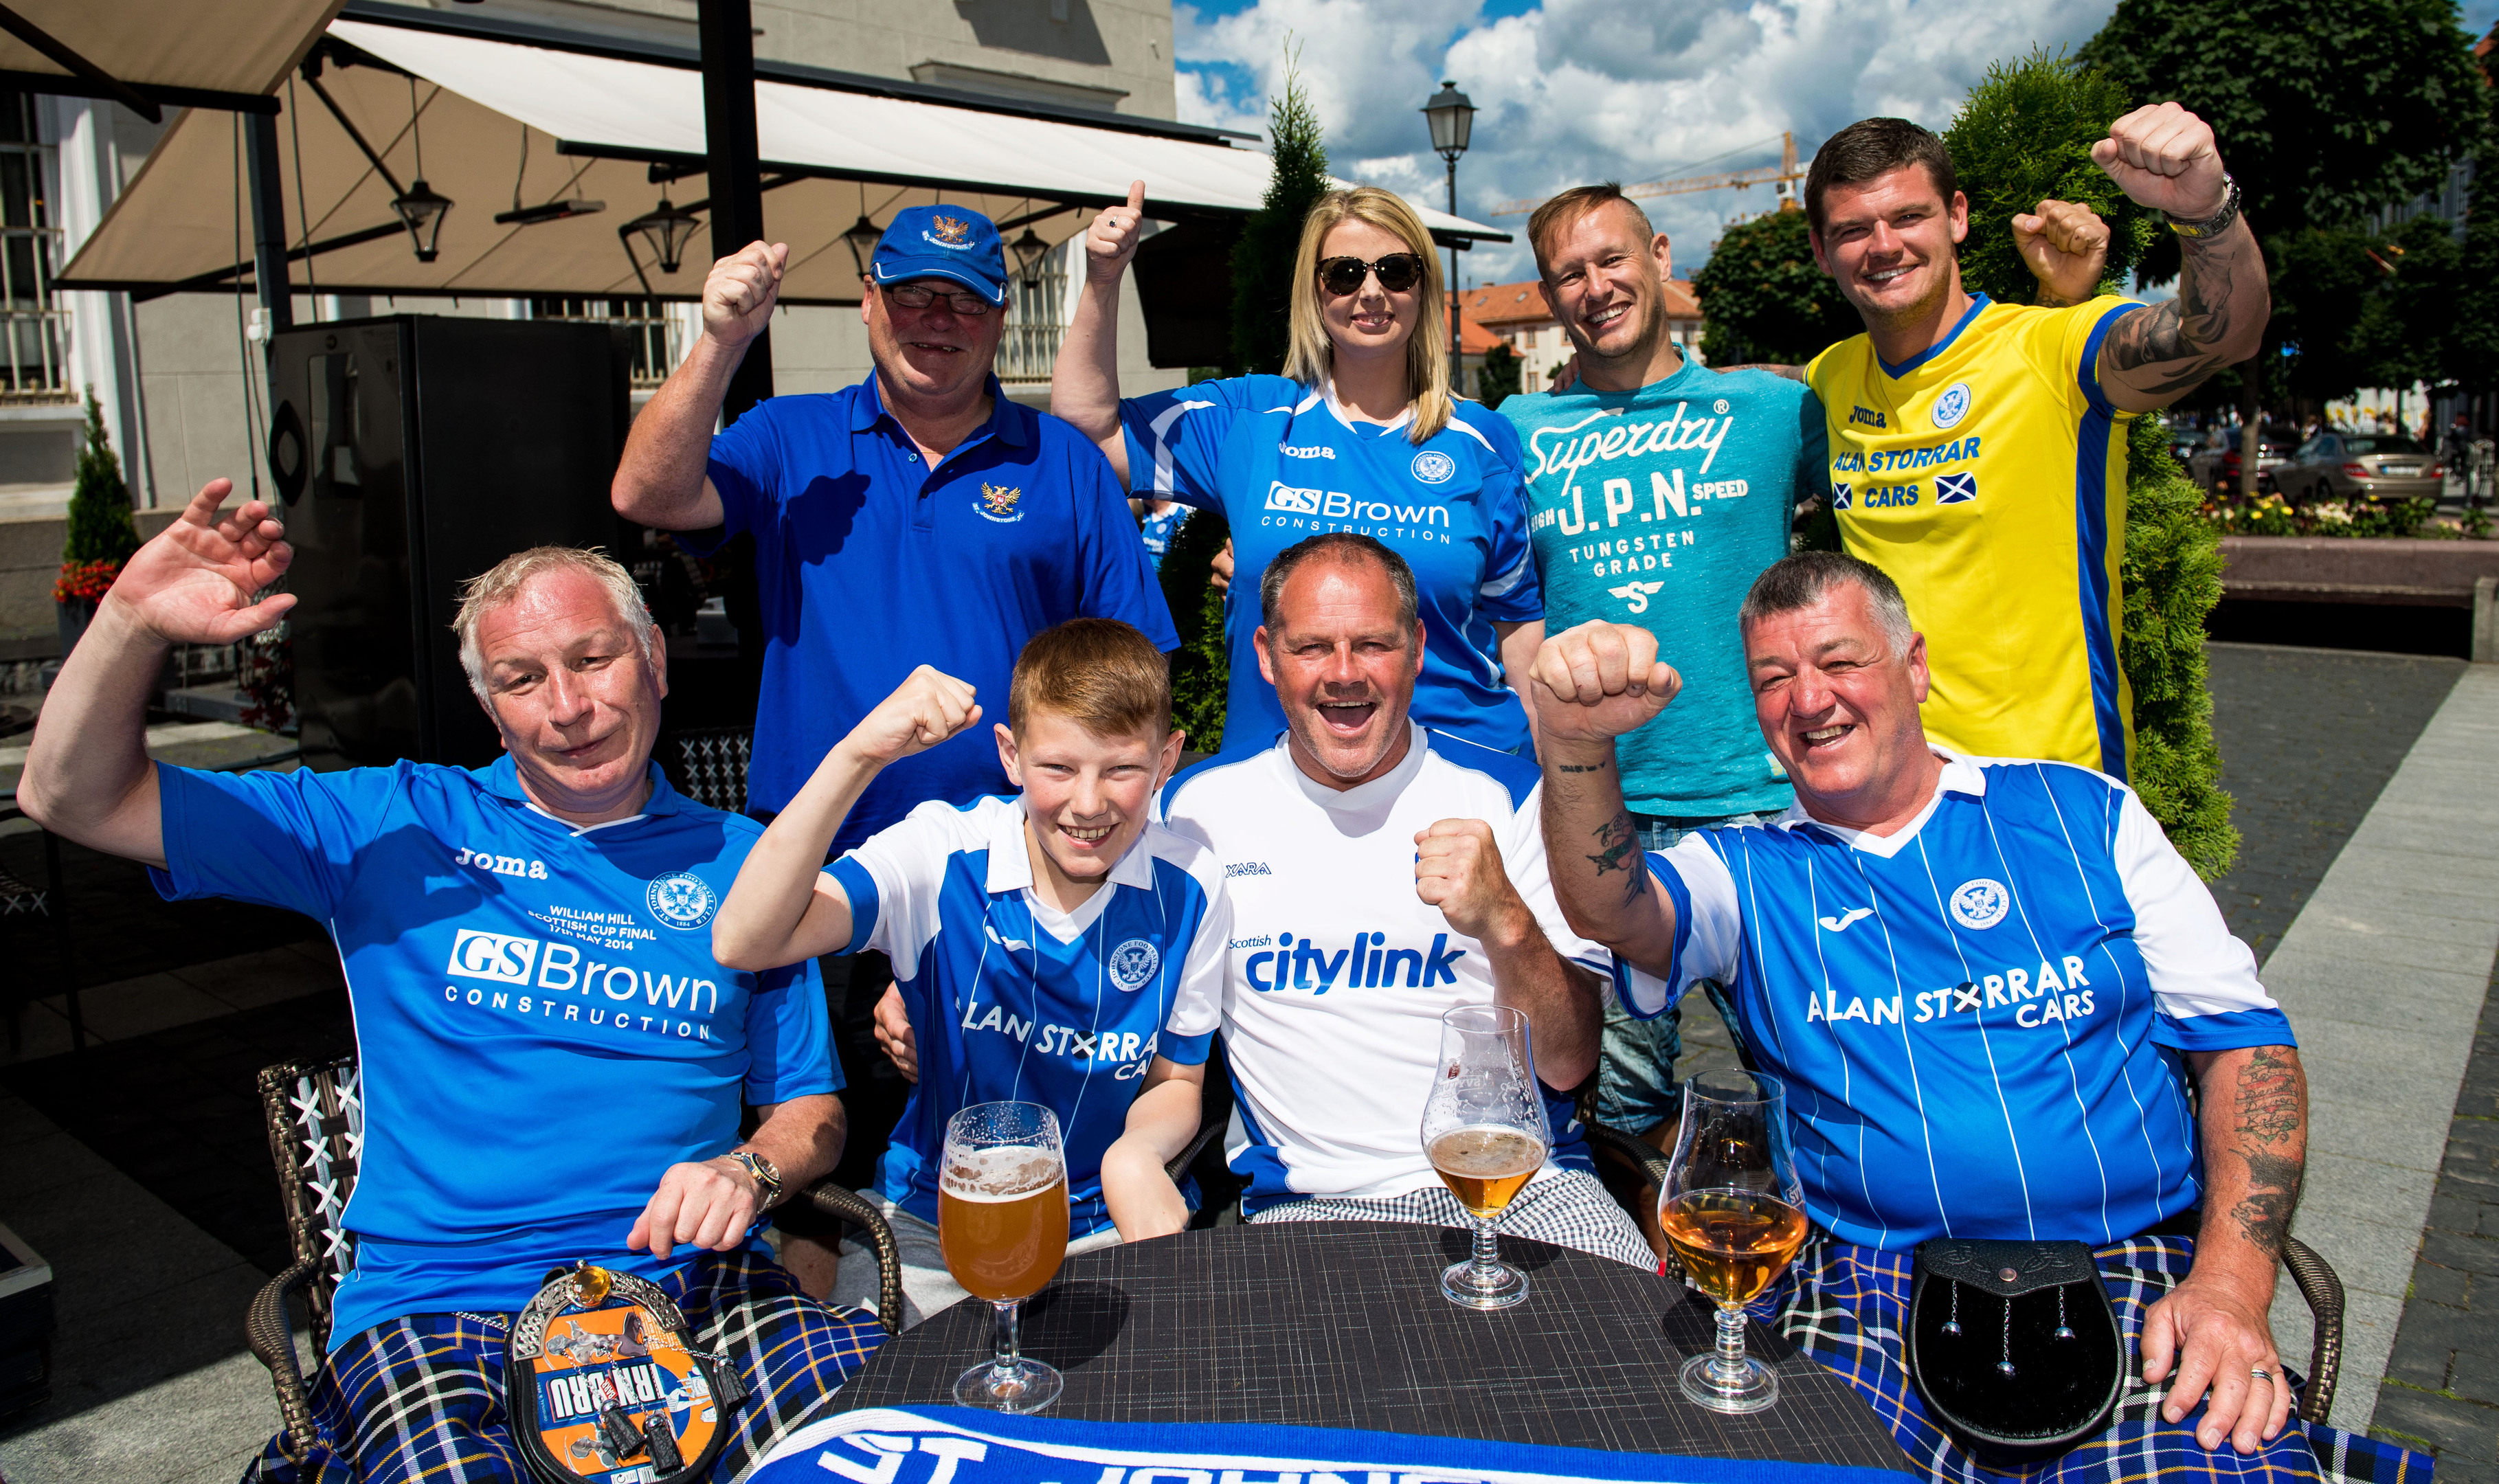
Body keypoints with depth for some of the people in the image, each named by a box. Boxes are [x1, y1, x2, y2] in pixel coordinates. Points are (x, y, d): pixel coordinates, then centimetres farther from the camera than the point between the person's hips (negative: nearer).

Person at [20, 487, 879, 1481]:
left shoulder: (739, 863, 11)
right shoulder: (395, 827, 10)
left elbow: (811, 1108, 14)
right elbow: (76, 798, 9)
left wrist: (748, 1169, -9)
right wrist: (133, 622, -8)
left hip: (694, 1279, 1)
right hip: (436, 1301, -1)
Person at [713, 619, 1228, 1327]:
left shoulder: (1189, 892, -11)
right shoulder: (941, 852, -16)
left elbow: (1176, 1081, 2)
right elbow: (744, 943, -30)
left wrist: (1138, 1154, -22)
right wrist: (858, 756, -39)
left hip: (1105, 1227, 2)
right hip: (933, 1223, -1)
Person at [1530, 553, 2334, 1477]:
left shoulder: (2082, 813, 12)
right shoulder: (1742, 872, 9)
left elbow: (2243, 1039, 9)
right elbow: (1611, 911, -14)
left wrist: (2231, 1284, -6)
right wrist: (1578, 743, -35)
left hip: (2138, 1271, 1)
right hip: (1874, 1283, 0)